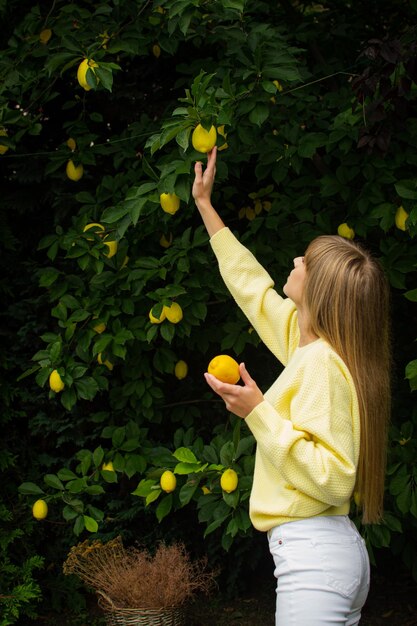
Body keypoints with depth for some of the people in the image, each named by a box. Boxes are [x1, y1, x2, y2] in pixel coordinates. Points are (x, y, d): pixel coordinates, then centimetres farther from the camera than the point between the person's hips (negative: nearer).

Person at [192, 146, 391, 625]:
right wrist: (205, 206, 33)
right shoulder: (309, 344, 10)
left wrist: (259, 412, -21)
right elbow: (253, 286, 25)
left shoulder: (320, 362, -16)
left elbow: (330, 477, -24)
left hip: (312, 555, -9)